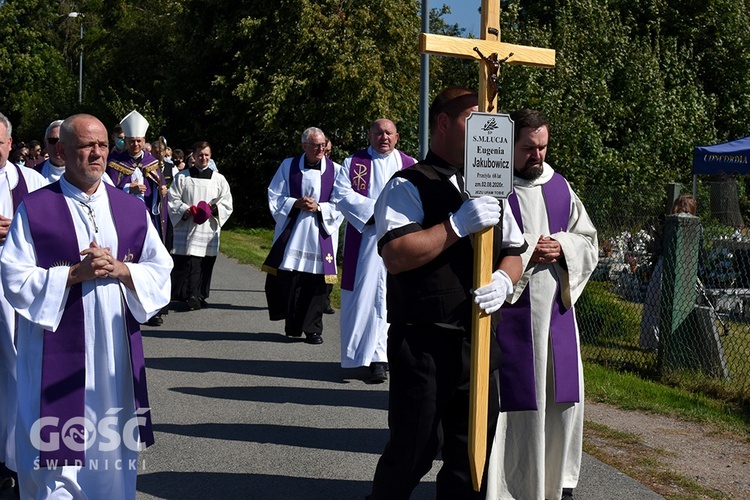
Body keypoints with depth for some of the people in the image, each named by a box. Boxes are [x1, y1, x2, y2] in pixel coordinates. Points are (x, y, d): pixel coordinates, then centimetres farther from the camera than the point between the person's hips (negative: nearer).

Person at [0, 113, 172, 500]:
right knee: (56, 454, 0)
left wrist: (121, 270, -11)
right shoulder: (35, 210, -4)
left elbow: (161, 271, 7)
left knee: (113, 448, 12)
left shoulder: (131, 209, 7)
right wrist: (75, 273, -17)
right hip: (58, 349, -4)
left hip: (116, 348, 4)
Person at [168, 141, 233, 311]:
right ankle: (191, 296, -6)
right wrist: (187, 211, -12)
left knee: (205, 264, 0)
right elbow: (173, 200, 5)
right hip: (187, 228, -1)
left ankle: (198, 296, 7)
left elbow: (226, 203, 11)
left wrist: (213, 208, -9)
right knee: (186, 263, -9)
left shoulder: (219, 179, 12)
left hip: (209, 229, 1)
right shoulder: (182, 177, 9)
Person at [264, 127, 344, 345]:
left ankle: (313, 328, 6)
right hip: (291, 233, 1)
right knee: (288, 281, -1)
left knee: (316, 283, -3)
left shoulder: (335, 170, 4)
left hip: (321, 235, -1)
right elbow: (275, 198, 6)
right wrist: (296, 203, -10)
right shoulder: (288, 166, 7)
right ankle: (292, 326, 13)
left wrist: (319, 208, -13)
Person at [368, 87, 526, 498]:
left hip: (478, 343, 7)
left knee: (472, 454, 13)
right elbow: (395, 256, -20)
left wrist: (503, 280, -6)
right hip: (423, 344, -6)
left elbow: (513, 253, 17)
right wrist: (458, 225, -23)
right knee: (413, 453, 1)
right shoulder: (409, 186, -7)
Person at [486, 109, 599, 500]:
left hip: (555, 310, 6)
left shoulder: (559, 187, 13)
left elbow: (589, 240, 15)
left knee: (562, 398, 11)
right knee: (512, 399, -4)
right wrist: (525, 251, -17)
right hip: (508, 310, -6)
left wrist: (561, 247, -5)